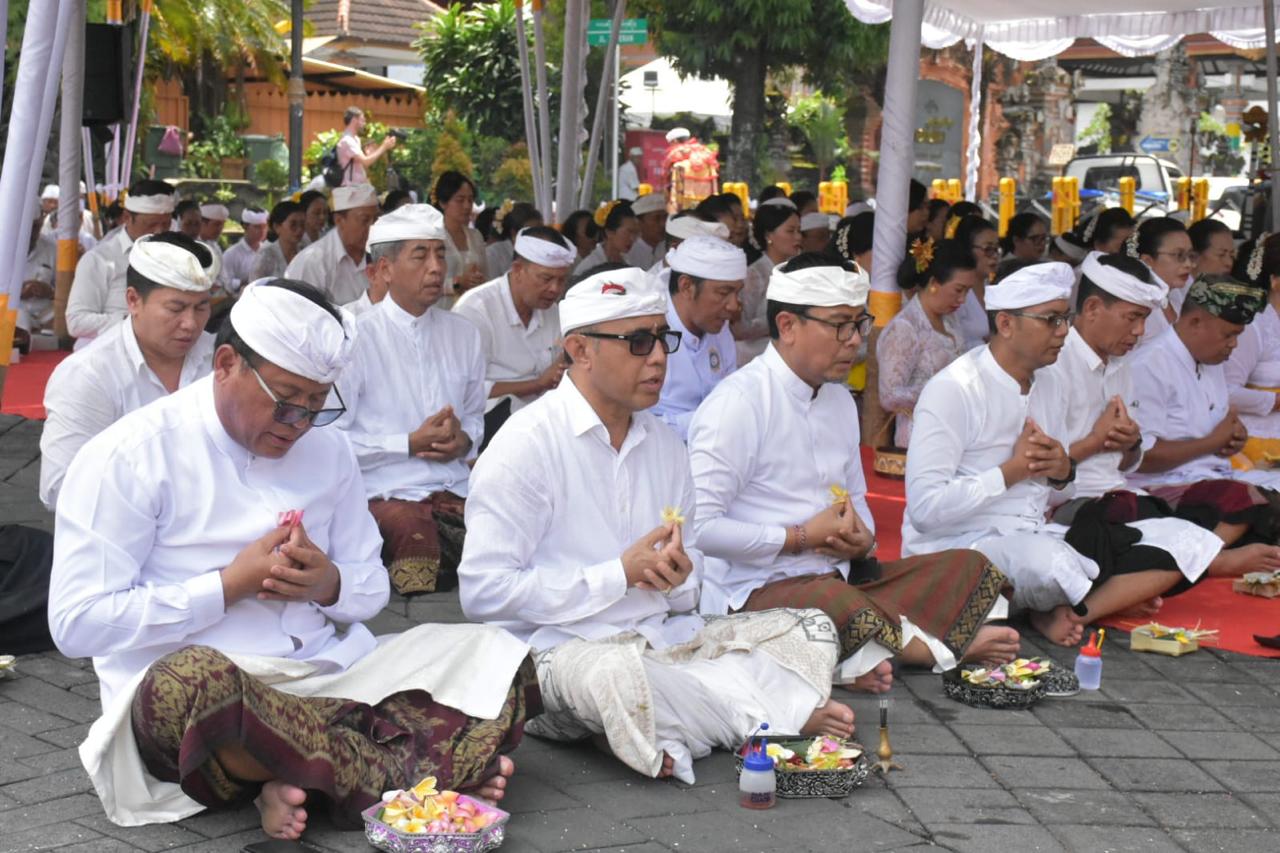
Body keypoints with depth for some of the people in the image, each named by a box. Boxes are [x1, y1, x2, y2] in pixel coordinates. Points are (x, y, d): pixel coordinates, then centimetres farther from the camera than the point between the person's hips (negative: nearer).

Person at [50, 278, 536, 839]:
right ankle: (427, 772, -24)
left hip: (331, 676, 6)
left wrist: (329, 584, -7)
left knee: (499, 660, -12)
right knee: (194, 680, -42)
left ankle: (300, 780, -27)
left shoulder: (326, 449, 13)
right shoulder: (128, 457, -4)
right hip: (185, 693, -5)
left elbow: (372, 587, 19)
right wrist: (230, 586, -13)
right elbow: (76, 623, -10)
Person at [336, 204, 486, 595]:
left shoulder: (464, 335, 18)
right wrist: (411, 444, -9)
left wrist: (464, 441, 3)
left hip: (456, 489, 5)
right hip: (385, 495, -4)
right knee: (416, 532, -36)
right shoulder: (355, 337, 0)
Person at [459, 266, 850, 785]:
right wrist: (620, 574, -15)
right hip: (561, 650, -7)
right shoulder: (526, 444, -8)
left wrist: (679, 577, -8)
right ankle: (778, 717, -14)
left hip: (667, 638, 7)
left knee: (809, 629, 0)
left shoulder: (663, 443, 14)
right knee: (615, 670, -39)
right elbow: (483, 592, -16)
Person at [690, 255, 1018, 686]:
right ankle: (951, 644, -15)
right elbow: (699, 526, -18)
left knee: (969, 567, -4)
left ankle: (861, 657, -24)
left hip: (836, 580, 9)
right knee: (836, 603, -40)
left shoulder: (840, 401, 17)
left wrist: (862, 541, 0)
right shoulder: (738, 403, -11)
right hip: (755, 591, -9)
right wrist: (802, 537, -13)